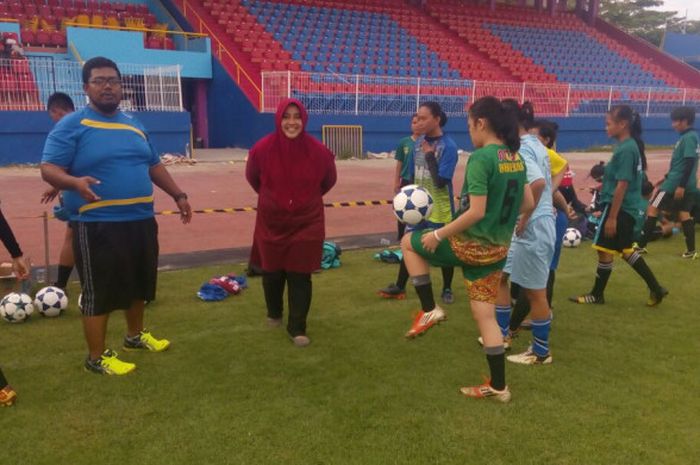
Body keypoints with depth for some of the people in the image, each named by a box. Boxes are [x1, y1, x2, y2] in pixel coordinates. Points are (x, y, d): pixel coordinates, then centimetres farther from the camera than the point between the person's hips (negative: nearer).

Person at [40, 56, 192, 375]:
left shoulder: (135, 125, 14)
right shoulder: (72, 125, -8)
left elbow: (154, 166, 23)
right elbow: (49, 169, -15)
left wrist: (178, 195, 18)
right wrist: (75, 182, -35)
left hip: (141, 221, 7)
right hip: (97, 226, -7)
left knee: (138, 285, 20)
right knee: (99, 293, 2)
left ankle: (135, 335, 41)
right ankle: (97, 357, 17)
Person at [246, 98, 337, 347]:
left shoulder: (319, 151, -14)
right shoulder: (262, 148, -16)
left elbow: (328, 181, 7)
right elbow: (252, 178, 7)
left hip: (306, 223, -1)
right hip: (271, 222, 1)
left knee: (299, 276, 2)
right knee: (272, 273, 15)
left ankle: (297, 328, 16)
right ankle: (274, 313, 42)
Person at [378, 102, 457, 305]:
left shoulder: (448, 146, -17)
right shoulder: (419, 142, 2)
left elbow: (441, 181, -23)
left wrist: (430, 155, -20)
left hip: (440, 209, -5)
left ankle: (447, 289, 28)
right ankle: (399, 287, 25)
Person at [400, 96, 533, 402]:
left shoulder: (480, 158, -19)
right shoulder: (516, 158, 6)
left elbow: (476, 212, -24)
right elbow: (528, 205, 14)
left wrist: (438, 234, -15)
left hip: (470, 245, -8)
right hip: (497, 248, 8)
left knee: (409, 242, 15)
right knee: (485, 315, 15)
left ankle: (429, 310, 12)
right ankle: (498, 386, 23)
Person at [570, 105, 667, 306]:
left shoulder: (626, 149, -19)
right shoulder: (630, 146, 9)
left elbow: (622, 185, -22)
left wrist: (612, 217, -20)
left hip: (619, 208, -10)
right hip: (627, 208, 10)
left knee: (605, 250, 3)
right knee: (625, 250, 19)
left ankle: (597, 294, 18)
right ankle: (655, 289, 24)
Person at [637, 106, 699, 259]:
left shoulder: (688, 138, -15)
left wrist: (681, 185, -25)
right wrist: (667, 177, 26)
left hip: (676, 184, -9)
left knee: (652, 209, -2)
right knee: (684, 214, 11)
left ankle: (641, 246, 1)